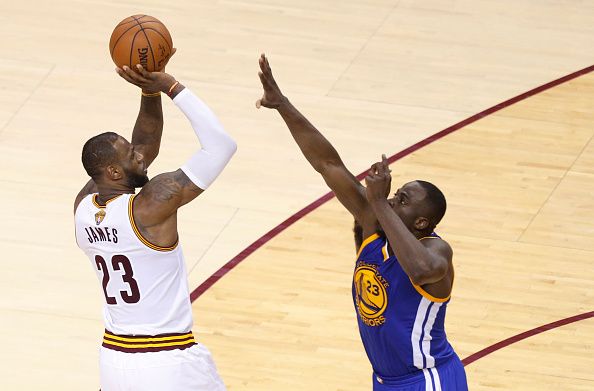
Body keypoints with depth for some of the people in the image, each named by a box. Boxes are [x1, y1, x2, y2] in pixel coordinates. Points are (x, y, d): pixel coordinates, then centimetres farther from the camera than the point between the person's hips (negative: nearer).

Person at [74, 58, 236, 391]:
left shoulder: (83, 206, 0)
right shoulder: (152, 204, -19)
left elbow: (145, 148, 12)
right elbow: (222, 145, -18)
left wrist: (151, 91, 1)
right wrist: (171, 87, -15)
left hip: (114, 357, 6)